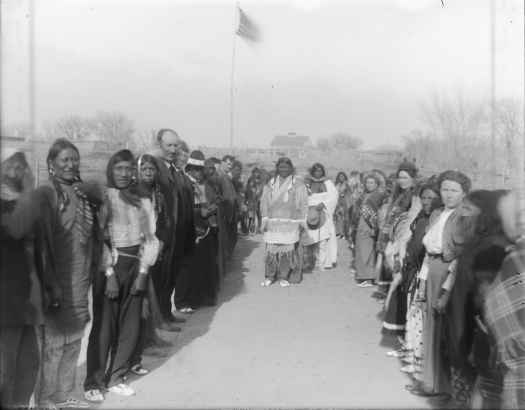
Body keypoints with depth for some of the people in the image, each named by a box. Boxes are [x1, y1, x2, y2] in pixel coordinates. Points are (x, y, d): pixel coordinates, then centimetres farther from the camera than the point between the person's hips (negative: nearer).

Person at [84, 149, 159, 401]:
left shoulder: (143, 198, 7)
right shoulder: (102, 196, -3)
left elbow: (150, 237, 5)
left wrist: (143, 272, -3)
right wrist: (110, 274, -13)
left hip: (136, 267, 4)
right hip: (109, 267, -3)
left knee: (130, 327, 8)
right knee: (104, 327, 1)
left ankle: (115, 378, 25)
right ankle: (93, 382, 18)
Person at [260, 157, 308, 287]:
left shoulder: (298, 184, 5)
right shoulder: (271, 183, 12)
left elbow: (303, 203, 1)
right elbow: (264, 201, 10)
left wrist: (302, 220, -4)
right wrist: (264, 218, 1)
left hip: (291, 222, -2)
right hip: (273, 222, 2)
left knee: (287, 249, -3)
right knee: (271, 249, -1)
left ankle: (283, 277, 8)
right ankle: (269, 276, 9)